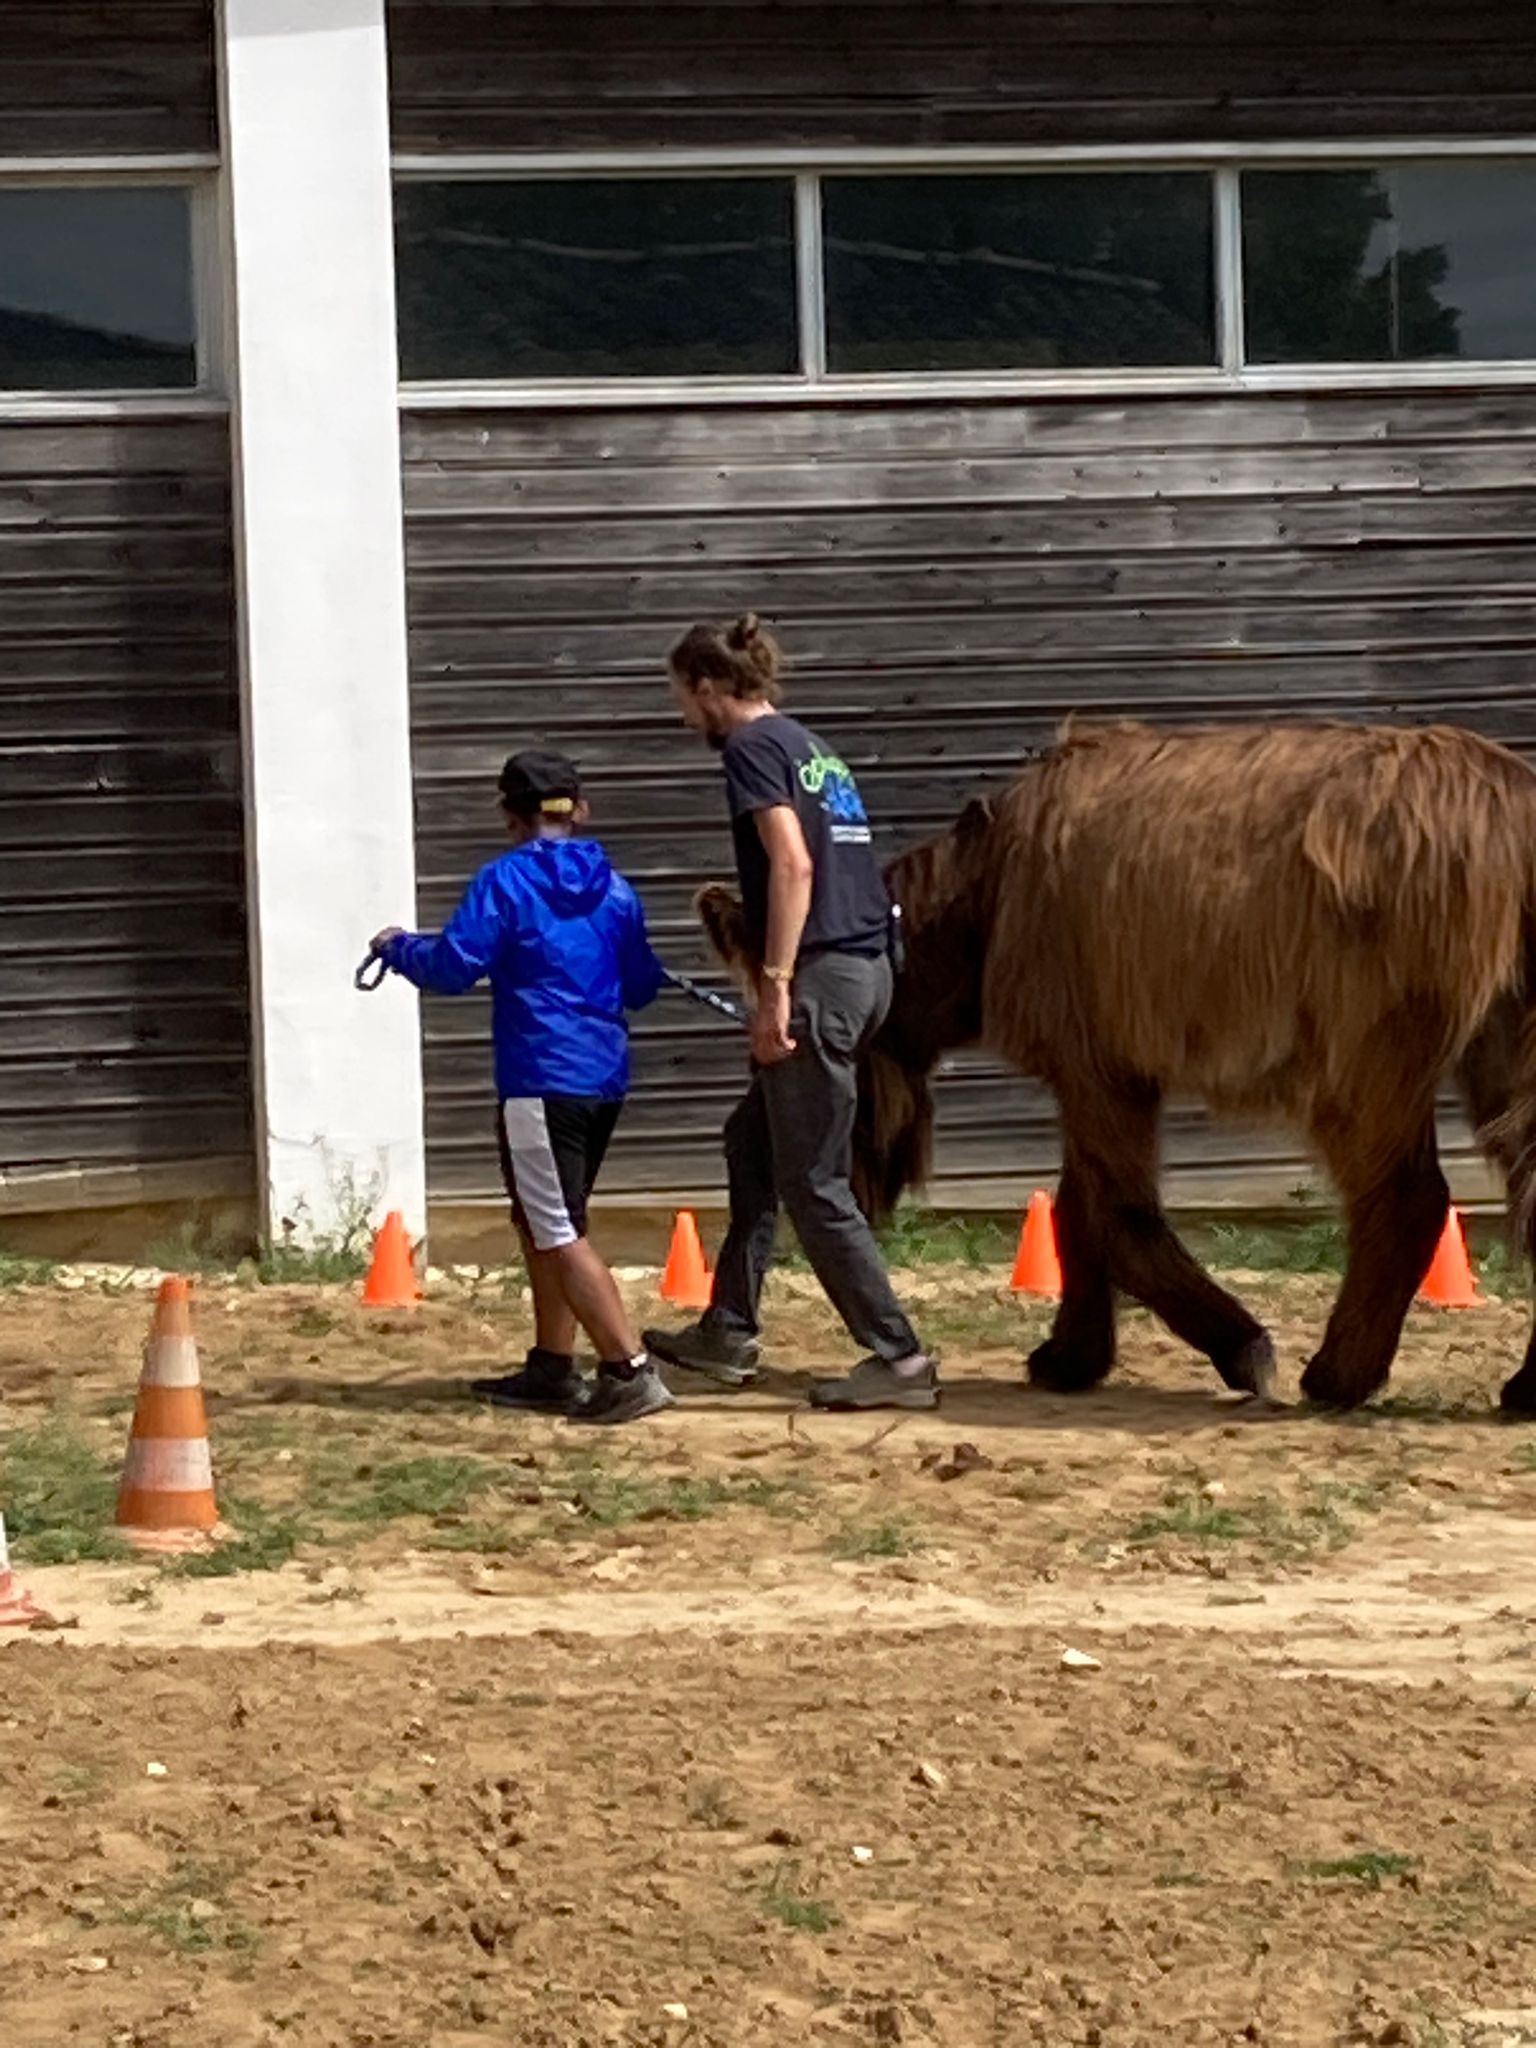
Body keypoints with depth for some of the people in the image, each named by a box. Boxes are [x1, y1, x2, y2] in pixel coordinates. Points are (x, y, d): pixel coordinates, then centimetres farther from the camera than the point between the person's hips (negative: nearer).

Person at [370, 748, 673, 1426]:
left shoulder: (505, 881, -8)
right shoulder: (614, 887, 10)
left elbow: (453, 966, -13)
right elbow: (641, 985, 16)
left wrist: (398, 947, 5)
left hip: (542, 1081, -7)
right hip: (605, 1079, 7)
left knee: (560, 1234, -7)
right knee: (540, 1221, 20)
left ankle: (629, 1371, -16)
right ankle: (552, 1369, 24)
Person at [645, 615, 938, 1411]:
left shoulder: (752, 747, -6)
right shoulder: (810, 746, 20)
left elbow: (793, 864, -18)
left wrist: (775, 985, -20)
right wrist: (737, 914, 26)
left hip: (820, 975, -10)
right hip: (867, 966, 10)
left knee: (812, 1184, -4)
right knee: (752, 1140, 21)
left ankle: (899, 1358, -5)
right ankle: (728, 1332, 27)